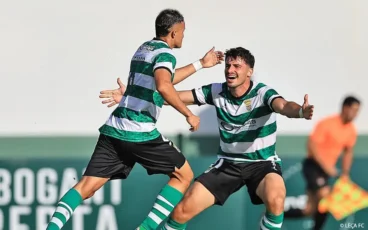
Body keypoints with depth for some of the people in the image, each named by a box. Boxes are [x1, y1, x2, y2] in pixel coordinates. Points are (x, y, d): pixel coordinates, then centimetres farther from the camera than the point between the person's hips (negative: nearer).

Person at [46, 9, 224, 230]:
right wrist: (189, 114, -19)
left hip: (113, 129, 8)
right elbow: (164, 87, -27)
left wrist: (200, 64, 41)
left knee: (86, 187, 2)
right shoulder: (165, 53, -7)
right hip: (139, 133, -8)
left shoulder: (145, 47, 21)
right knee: (184, 175, 9)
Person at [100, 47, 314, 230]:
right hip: (228, 163, 4)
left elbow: (282, 105, -40)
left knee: (275, 199, -37)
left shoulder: (263, 93, -18)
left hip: (262, 163, -4)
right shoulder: (217, 91, -6)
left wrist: (299, 111, -65)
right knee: (183, 210, -8)